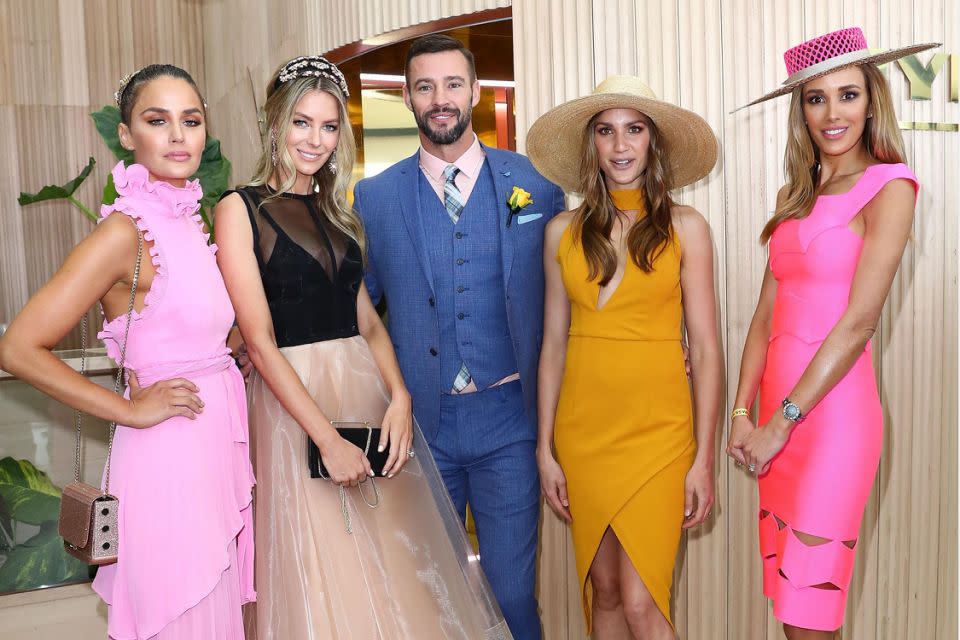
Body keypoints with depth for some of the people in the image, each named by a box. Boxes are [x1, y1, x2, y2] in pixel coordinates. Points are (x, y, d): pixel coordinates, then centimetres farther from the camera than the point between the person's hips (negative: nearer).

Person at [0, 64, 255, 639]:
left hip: (217, 440, 7)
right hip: (169, 453, -7)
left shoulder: (193, 220, 8)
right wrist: (130, 410, -14)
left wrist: (235, 357, 4)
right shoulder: (126, 231, -15)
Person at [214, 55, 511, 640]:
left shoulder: (339, 214, 14)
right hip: (295, 401, -5)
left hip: (370, 396, 5)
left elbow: (368, 321, 11)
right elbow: (260, 341, -11)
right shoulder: (241, 209, -3)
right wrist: (327, 438, -17)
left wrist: (399, 396, -7)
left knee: (395, 573, 11)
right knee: (322, 578, 4)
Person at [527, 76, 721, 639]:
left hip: (658, 430, -3)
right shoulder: (564, 232, 4)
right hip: (583, 431, 3)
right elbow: (554, 344, 6)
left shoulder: (685, 228, -2)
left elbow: (705, 348, -2)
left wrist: (704, 458, -5)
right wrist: (545, 450, 4)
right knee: (604, 590, 14)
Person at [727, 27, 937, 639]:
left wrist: (782, 422, -13)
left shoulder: (889, 187, -6)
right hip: (780, 414, 6)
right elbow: (767, 314, 9)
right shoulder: (796, 197, 12)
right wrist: (742, 413, 1)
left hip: (833, 411, -6)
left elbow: (858, 322, -13)